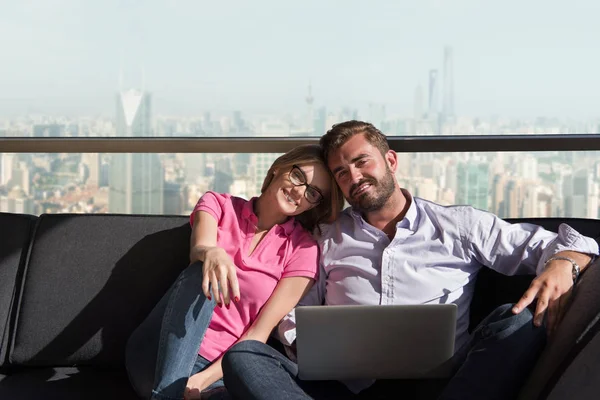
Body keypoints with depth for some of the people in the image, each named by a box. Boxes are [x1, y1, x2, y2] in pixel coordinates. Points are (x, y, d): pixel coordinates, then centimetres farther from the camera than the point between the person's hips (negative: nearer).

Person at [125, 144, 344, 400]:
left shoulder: (303, 249, 3)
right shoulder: (219, 205, 7)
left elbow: (260, 332, -5)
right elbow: (198, 250, -16)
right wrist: (211, 253, -42)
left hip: (220, 367, -2)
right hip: (158, 357, 2)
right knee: (203, 275, -29)